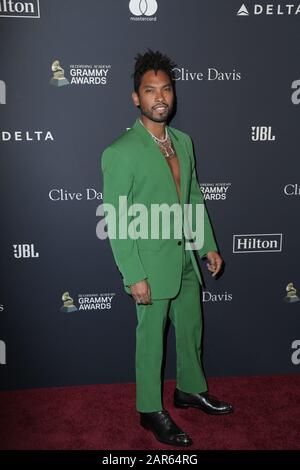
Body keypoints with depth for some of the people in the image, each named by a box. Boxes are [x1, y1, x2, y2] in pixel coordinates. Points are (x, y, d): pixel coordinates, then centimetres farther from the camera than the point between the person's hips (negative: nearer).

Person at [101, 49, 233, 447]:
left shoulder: (183, 142, 5)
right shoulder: (120, 152, -17)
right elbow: (115, 222, -17)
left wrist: (209, 246, 11)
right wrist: (134, 276, -18)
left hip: (186, 258, 7)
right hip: (151, 264, -7)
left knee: (191, 329, 21)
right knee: (152, 339, 9)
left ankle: (191, 390, 44)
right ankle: (151, 411, 30)